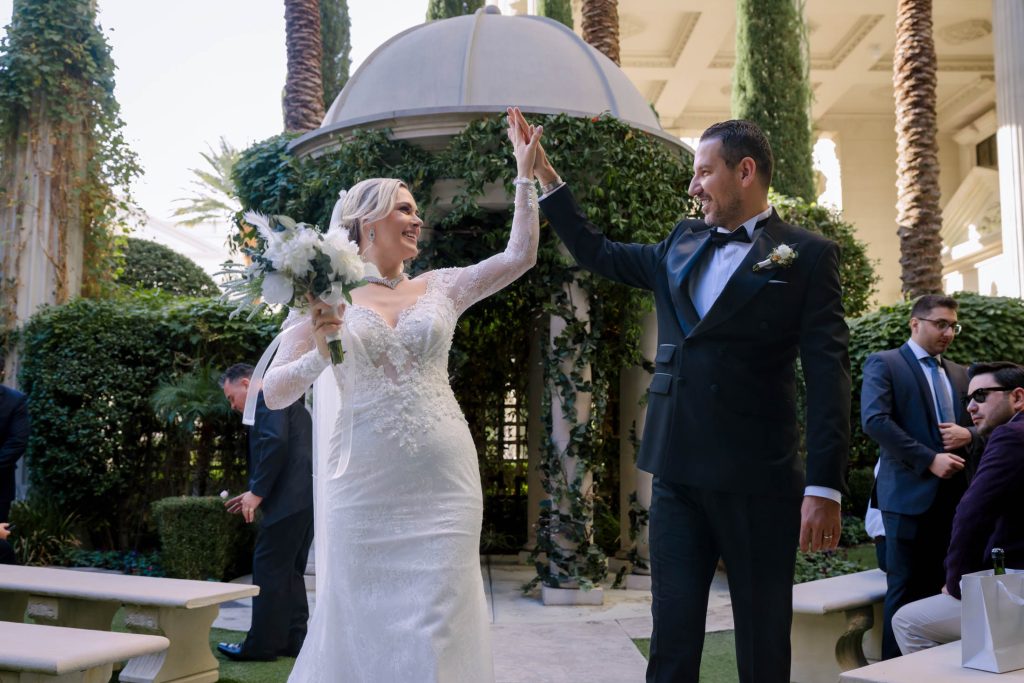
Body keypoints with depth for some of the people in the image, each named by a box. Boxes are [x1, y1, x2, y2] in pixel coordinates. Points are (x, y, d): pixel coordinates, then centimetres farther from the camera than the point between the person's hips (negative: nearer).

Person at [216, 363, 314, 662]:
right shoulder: (289, 401, 26)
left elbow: (275, 441, -21)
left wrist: (257, 491, -16)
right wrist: (257, 494, 21)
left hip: (288, 500, -10)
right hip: (305, 497, 10)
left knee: (269, 570, -4)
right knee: (290, 571, 13)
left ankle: (261, 644, 2)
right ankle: (293, 640, 17)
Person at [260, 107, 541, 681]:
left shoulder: (441, 288, 9)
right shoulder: (328, 297, 2)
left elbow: (520, 256, 1)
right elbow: (275, 394, 0)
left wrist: (525, 172, 0)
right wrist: (319, 353, -18)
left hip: (442, 480, 2)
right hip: (363, 484, -1)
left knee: (437, 620, 4)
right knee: (364, 619, 8)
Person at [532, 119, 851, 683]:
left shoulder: (807, 255, -2)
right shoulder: (681, 245, 14)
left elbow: (828, 376, -7)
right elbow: (598, 254, 25)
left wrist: (825, 487, -13)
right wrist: (546, 177, 21)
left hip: (758, 481, -4)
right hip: (678, 475, 5)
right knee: (672, 636, 9)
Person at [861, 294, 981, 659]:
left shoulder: (958, 373, 20)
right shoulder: (883, 364, -1)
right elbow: (875, 420, -14)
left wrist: (968, 433, -4)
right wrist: (930, 459, -17)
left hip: (953, 493, 6)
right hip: (910, 492, -6)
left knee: (937, 586, 9)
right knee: (906, 589, -2)